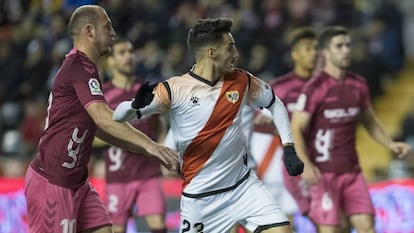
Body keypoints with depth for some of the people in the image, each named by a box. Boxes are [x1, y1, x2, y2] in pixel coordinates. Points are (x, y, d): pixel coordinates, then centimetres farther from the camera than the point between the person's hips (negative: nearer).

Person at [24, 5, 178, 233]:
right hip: (51, 181, -10)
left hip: (76, 181, 10)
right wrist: (148, 144, -35)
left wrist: (145, 148, 14)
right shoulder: (78, 68, -17)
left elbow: (100, 128, 20)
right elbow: (104, 118, -29)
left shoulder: (83, 67, 15)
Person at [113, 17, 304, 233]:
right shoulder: (175, 89, -13)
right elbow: (119, 116, -15)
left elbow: (274, 104, 18)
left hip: (243, 186, 3)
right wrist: (136, 104, -38)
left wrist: (289, 148, 7)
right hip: (200, 197, -3)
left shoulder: (242, 81, -1)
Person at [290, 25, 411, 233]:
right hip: (323, 173, -5)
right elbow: (296, 130, -13)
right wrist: (305, 165, -26)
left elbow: (369, 121, 24)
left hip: (352, 170, 6)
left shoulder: (358, 85, 8)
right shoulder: (314, 88, -10)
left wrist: (390, 144, 9)